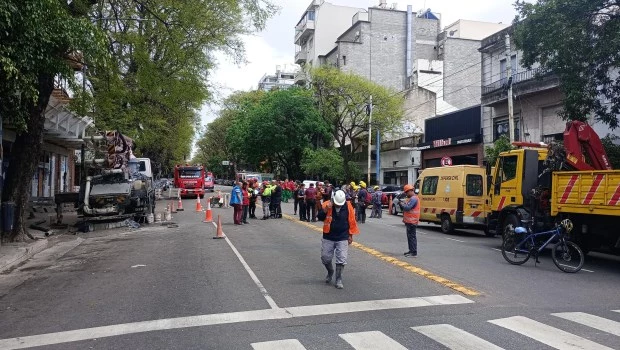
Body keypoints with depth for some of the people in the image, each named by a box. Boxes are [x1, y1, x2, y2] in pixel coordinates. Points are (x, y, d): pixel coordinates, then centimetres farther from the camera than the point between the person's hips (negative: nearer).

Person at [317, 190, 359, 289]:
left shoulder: (348, 206, -7)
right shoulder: (326, 205, -9)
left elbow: (352, 222, 2)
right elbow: (320, 217, -17)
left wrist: (350, 236, 5)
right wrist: (326, 209, -32)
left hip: (343, 239, -1)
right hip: (328, 238, 1)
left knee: (341, 259, -3)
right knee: (325, 257, 8)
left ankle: (338, 280, 10)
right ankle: (330, 272, 37)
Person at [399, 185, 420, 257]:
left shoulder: (413, 198, -16)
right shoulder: (411, 198, 19)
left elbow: (408, 208, -25)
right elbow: (406, 207, 22)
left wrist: (402, 204, -10)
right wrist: (402, 204, 6)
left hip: (412, 221, -11)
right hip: (409, 221, 11)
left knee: (412, 236, -9)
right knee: (410, 236, 17)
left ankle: (414, 253, -8)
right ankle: (411, 251, 26)